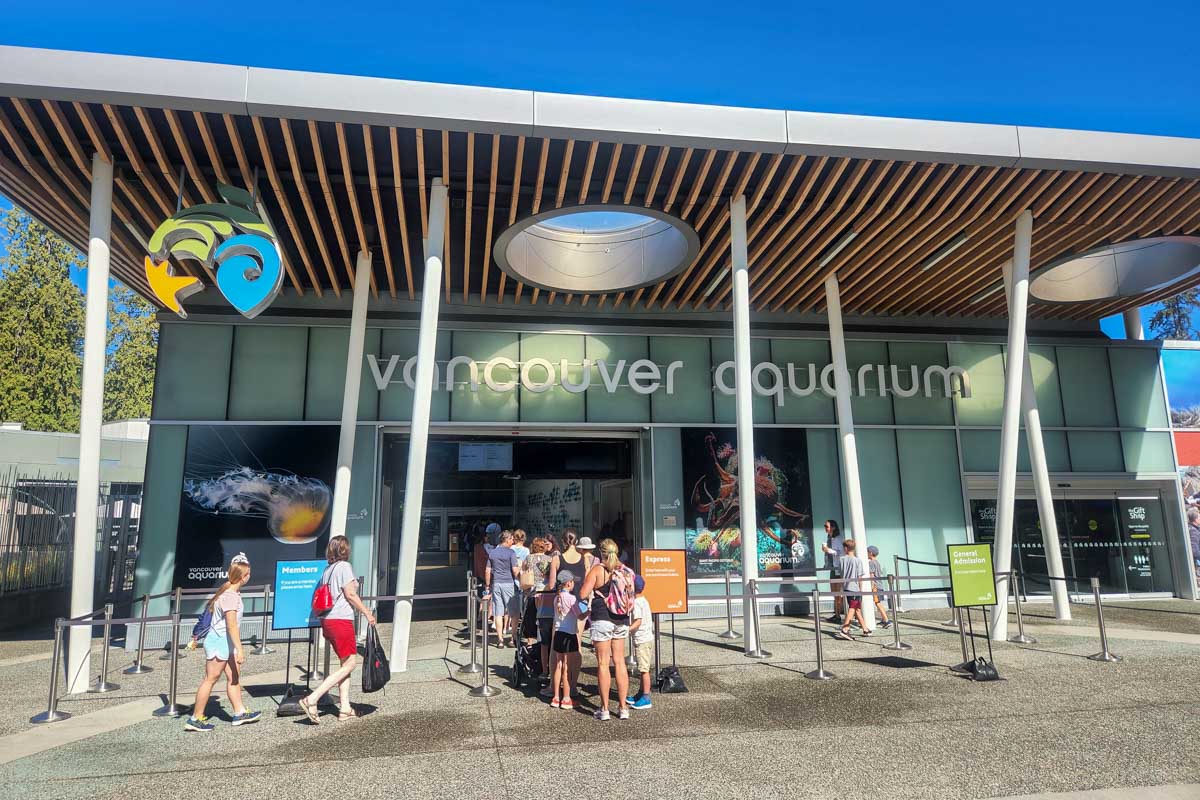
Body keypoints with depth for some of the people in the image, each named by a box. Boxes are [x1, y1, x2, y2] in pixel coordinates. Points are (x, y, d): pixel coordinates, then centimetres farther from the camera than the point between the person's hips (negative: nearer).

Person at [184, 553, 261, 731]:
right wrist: (240, 649, -23)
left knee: (234, 676, 12)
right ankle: (196, 718, 7)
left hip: (225, 642, 10)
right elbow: (232, 625, -24)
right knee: (211, 678, -2)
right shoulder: (230, 596, -21)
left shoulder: (230, 591, 9)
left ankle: (239, 713, 19)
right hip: (219, 642, -10)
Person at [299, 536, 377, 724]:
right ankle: (312, 699, -11)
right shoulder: (344, 566, -9)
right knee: (350, 664, -3)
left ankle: (345, 709, 15)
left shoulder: (328, 569, 13)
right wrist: (367, 613, -6)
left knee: (346, 663, 14)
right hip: (341, 619, -9)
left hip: (328, 620, 9)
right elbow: (350, 594, -13)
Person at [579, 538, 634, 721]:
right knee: (620, 662, 11)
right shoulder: (626, 571, 4)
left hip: (602, 619, -4)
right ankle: (623, 707, 14)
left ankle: (604, 709, 8)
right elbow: (631, 596, 10)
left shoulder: (597, 570, -9)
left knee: (603, 663, 3)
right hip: (622, 621, 5)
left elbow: (583, 594, -12)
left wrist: (591, 595, 8)